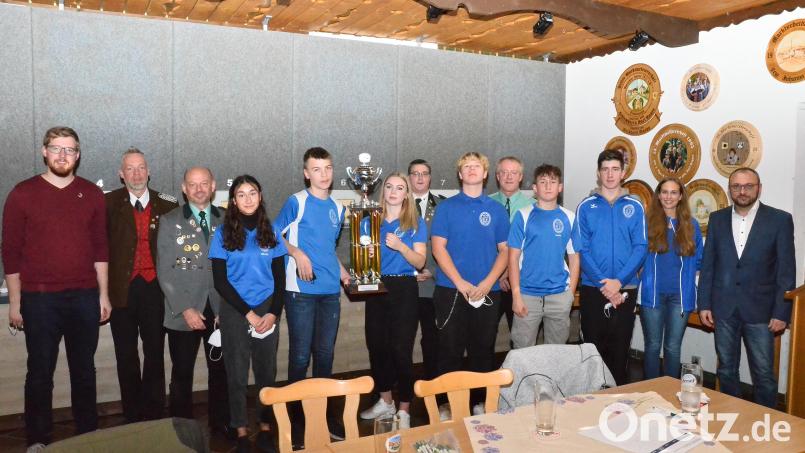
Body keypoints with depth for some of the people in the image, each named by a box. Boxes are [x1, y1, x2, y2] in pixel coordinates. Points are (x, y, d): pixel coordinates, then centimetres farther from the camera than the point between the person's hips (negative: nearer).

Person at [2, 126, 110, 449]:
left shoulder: (92, 194, 5)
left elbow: (100, 247, 7)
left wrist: (103, 294, 5)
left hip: (85, 297, 2)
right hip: (39, 300, -2)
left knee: (84, 370, 13)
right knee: (40, 372, 8)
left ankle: (88, 434, 27)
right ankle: (38, 440, 23)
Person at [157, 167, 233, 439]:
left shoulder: (226, 220, 7)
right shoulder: (170, 222, 2)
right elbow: (165, 271, -3)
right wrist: (186, 309, -11)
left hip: (220, 310, 2)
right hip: (183, 312, -1)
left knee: (220, 370, 10)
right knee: (182, 373, 7)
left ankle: (220, 422, 25)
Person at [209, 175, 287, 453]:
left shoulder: (270, 232, 4)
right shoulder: (223, 234, -3)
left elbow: (279, 277, 6)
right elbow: (220, 282, -6)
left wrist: (273, 313, -8)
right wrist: (249, 314, -10)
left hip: (268, 310, 2)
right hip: (235, 311, -2)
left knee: (267, 372, 7)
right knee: (237, 373, 6)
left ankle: (265, 428, 20)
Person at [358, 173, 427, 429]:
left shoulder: (416, 224, 2)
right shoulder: (370, 222, 10)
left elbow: (420, 262, -4)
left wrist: (401, 246, -21)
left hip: (404, 290, -3)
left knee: (401, 349, -4)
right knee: (376, 346, 7)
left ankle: (404, 411, 9)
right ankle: (385, 402, 27)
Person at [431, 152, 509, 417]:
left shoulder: (497, 210, 8)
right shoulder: (446, 207, 4)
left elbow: (504, 250, 6)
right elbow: (438, 248, -3)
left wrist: (488, 282, -9)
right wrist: (460, 283, -13)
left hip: (488, 292, 2)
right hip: (451, 290, -1)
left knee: (483, 350, 8)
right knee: (450, 350, 3)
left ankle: (480, 401, 22)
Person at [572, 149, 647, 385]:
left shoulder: (635, 207, 4)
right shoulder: (586, 206, 1)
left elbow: (640, 247, -3)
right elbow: (581, 249, -5)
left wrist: (618, 281, -15)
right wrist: (602, 283, -14)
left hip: (625, 289, 1)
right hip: (592, 288, -1)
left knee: (620, 347, 8)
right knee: (593, 345, 7)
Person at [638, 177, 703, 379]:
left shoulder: (691, 225, 6)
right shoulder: (648, 222, 0)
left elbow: (699, 260, 13)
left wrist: (687, 273, 0)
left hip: (680, 294, 1)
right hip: (653, 294, -1)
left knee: (673, 347, 8)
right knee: (653, 345, 6)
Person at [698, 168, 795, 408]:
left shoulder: (780, 220, -3)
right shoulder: (717, 219, 6)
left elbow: (786, 270, -3)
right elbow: (708, 265, 7)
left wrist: (781, 313, -7)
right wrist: (704, 304, 3)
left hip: (759, 310, -2)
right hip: (723, 309, 3)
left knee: (763, 374, 3)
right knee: (726, 370, 13)